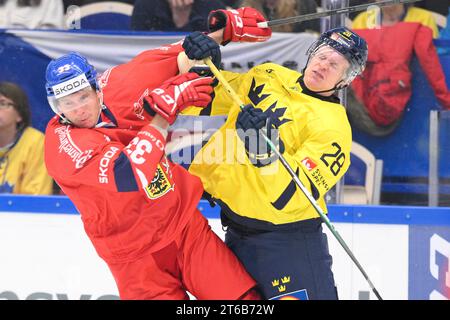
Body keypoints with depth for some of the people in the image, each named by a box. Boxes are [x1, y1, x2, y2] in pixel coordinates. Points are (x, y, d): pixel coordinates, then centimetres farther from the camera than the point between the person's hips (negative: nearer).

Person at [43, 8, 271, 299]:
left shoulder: (114, 91, -7)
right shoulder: (62, 145, -21)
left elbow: (168, 60, 6)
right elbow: (129, 175, -35)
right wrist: (163, 113, -33)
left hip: (184, 222, 4)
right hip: (133, 253, -4)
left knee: (243, 298, -3)